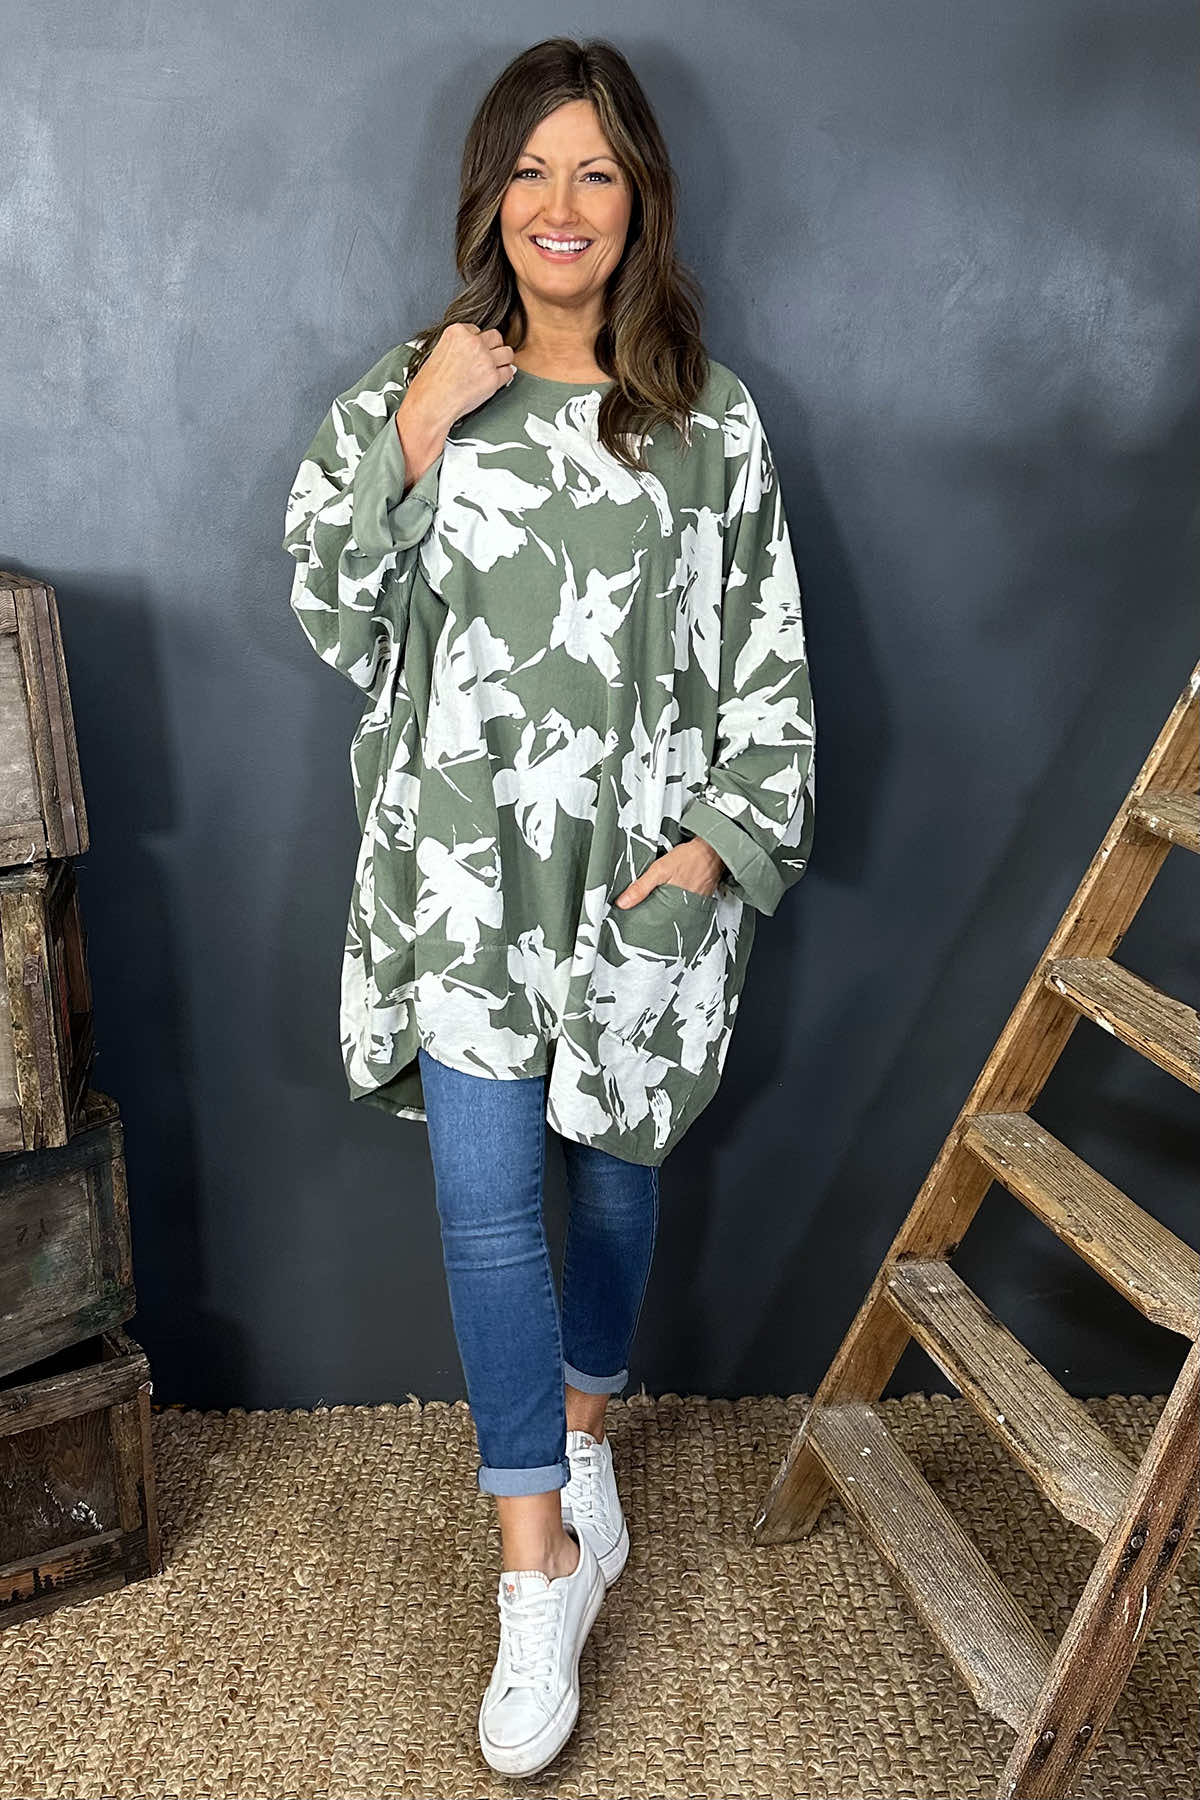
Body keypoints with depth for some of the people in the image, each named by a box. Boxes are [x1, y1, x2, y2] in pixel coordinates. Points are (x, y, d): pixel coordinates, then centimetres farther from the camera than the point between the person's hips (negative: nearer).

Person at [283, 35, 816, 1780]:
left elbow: (768, 655, 3)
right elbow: (331, 619, -1)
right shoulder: (408, 390, 3)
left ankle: (581, 1437, 41)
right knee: (488, 1199, -3)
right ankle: (543, 1564, 12)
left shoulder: (710, 418, 2)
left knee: (615, 1164, 15)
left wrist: (728, 832, -8)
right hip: (466, 864, 0)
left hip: (638, 868, 1)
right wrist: (412, 443, -12)